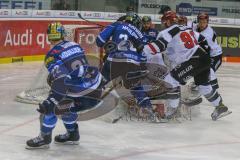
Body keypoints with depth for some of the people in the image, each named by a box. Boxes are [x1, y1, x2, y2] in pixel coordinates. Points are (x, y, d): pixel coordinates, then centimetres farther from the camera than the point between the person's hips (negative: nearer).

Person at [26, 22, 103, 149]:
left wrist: (51, 101, -24)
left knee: (50, 107, 5)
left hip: (83, 94, -8)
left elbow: (60, 79, -23)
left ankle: (44, 138, 14)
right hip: (96, 89, 8)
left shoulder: (53, 55, -9)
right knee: (65, 105, 29)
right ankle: (72, 135, 37)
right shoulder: (75, 45, 13)